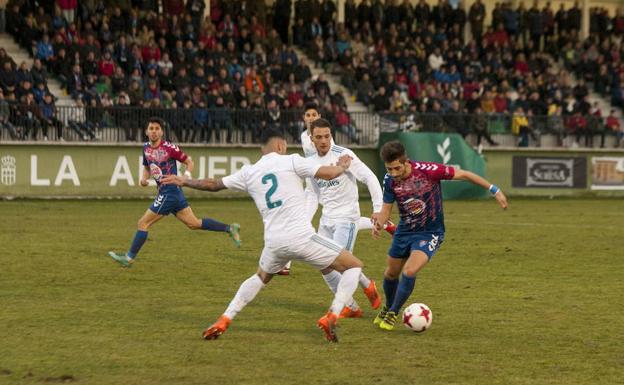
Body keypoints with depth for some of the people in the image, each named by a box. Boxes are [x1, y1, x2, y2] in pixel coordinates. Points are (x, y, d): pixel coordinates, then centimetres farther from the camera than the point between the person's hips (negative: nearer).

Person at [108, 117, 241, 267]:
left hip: (170, 191, -8)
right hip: (164, 192, 8)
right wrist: (144, 178, 4)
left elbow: (189, 162, -3)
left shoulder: (169, 147, -12)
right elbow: (147, 167, 25)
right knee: (194, 223, 11)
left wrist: (186, 175, -22)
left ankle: (129, 258, 5)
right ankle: (229, 228, 18)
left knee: (143, 223, -5)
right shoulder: (146, 148, 9)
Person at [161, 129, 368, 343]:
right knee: (354, 266, 7)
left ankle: (223, 321, 27)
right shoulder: (291, 161, 1)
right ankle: (331, 317, -10)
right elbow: (329, 173, -4)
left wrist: (184, 181, 41)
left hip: (273, 242, 5)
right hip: (301, 236, -5)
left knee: (260, 277, 35)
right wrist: (342, 166, 20)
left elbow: (214, 184, 24)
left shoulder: (248, 172, 13)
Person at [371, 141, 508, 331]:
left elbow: (463, 174, -16)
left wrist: (494, 190, -13)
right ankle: (388, 307, 47)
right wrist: (380, 221, -27)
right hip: (404, 231, 5)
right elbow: (387, 208, -3)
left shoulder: (427, 170, -26)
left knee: (409, 271, -22)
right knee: (391, 273, 16)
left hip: (430, 233, -5)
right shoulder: (390, 180, -13)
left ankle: (393, 314, -2)